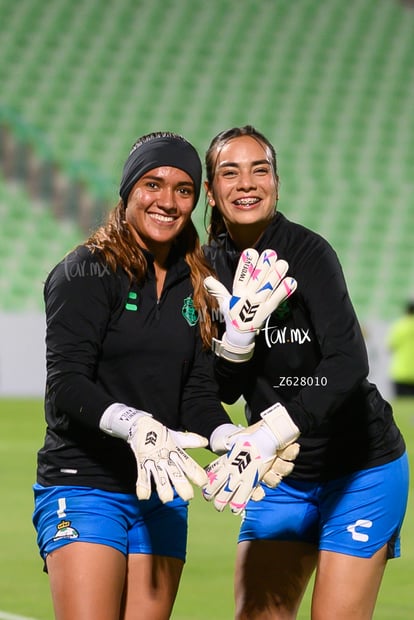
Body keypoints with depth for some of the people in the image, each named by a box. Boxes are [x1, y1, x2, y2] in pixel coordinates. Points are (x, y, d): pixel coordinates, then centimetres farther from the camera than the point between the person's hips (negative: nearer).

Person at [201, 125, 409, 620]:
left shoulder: (307, 253, -18)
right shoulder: (213, 266, -1)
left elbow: (348, 363, -32)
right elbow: (226, 389, -4)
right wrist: (237, 328, -24)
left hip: (359, 470, -5)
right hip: (280, 476, 5)